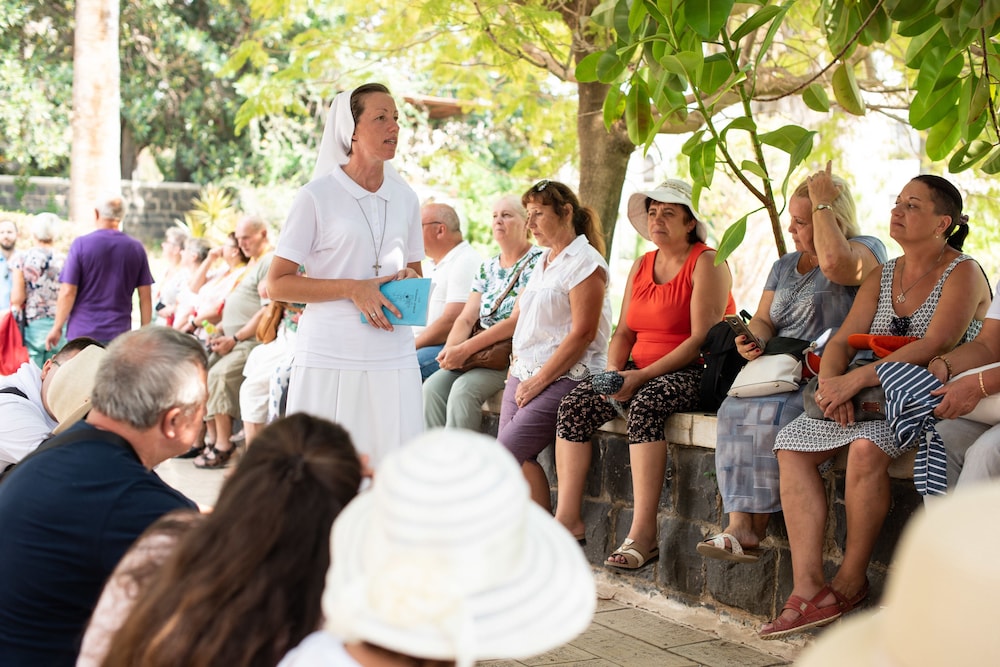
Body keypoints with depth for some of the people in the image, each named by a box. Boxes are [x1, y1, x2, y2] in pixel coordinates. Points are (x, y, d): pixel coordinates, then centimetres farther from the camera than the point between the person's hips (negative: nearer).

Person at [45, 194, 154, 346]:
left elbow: (68, 292, -7)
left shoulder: (81, 244, -5)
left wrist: (57, 328, 2)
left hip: (82, 332, -1)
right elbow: (146, 296, 4)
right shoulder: (136, 248, 2)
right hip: (120, 334, 2)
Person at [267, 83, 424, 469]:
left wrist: (409, 278, 2)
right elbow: (277, 284, -4)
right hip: (330, 357, -4)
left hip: (394, 356, 4)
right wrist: (352, 289, -13)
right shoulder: (318, 195, -2)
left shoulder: (405, 198, 12)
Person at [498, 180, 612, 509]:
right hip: (524, 374, 8)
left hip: (564, 376, -8)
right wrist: (516, 368, 10)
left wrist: (540, 380, -16)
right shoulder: (542, 262, 20)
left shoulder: (584, 263, -8)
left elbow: (582, 334, -16)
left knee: (508, 451, -18)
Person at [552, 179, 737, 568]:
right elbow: (624, 332, 15)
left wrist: (642, 376, -21)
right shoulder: (641, 266, 17)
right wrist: (614, 371, -7)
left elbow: (701, 340, -16)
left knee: (644, 405, -37)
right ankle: (568, 518, -13)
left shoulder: (707, 263, -6)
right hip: (639, 371, 7)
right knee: (575, 404, -15)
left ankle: (643, 534, -37)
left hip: (693, 373, -7)